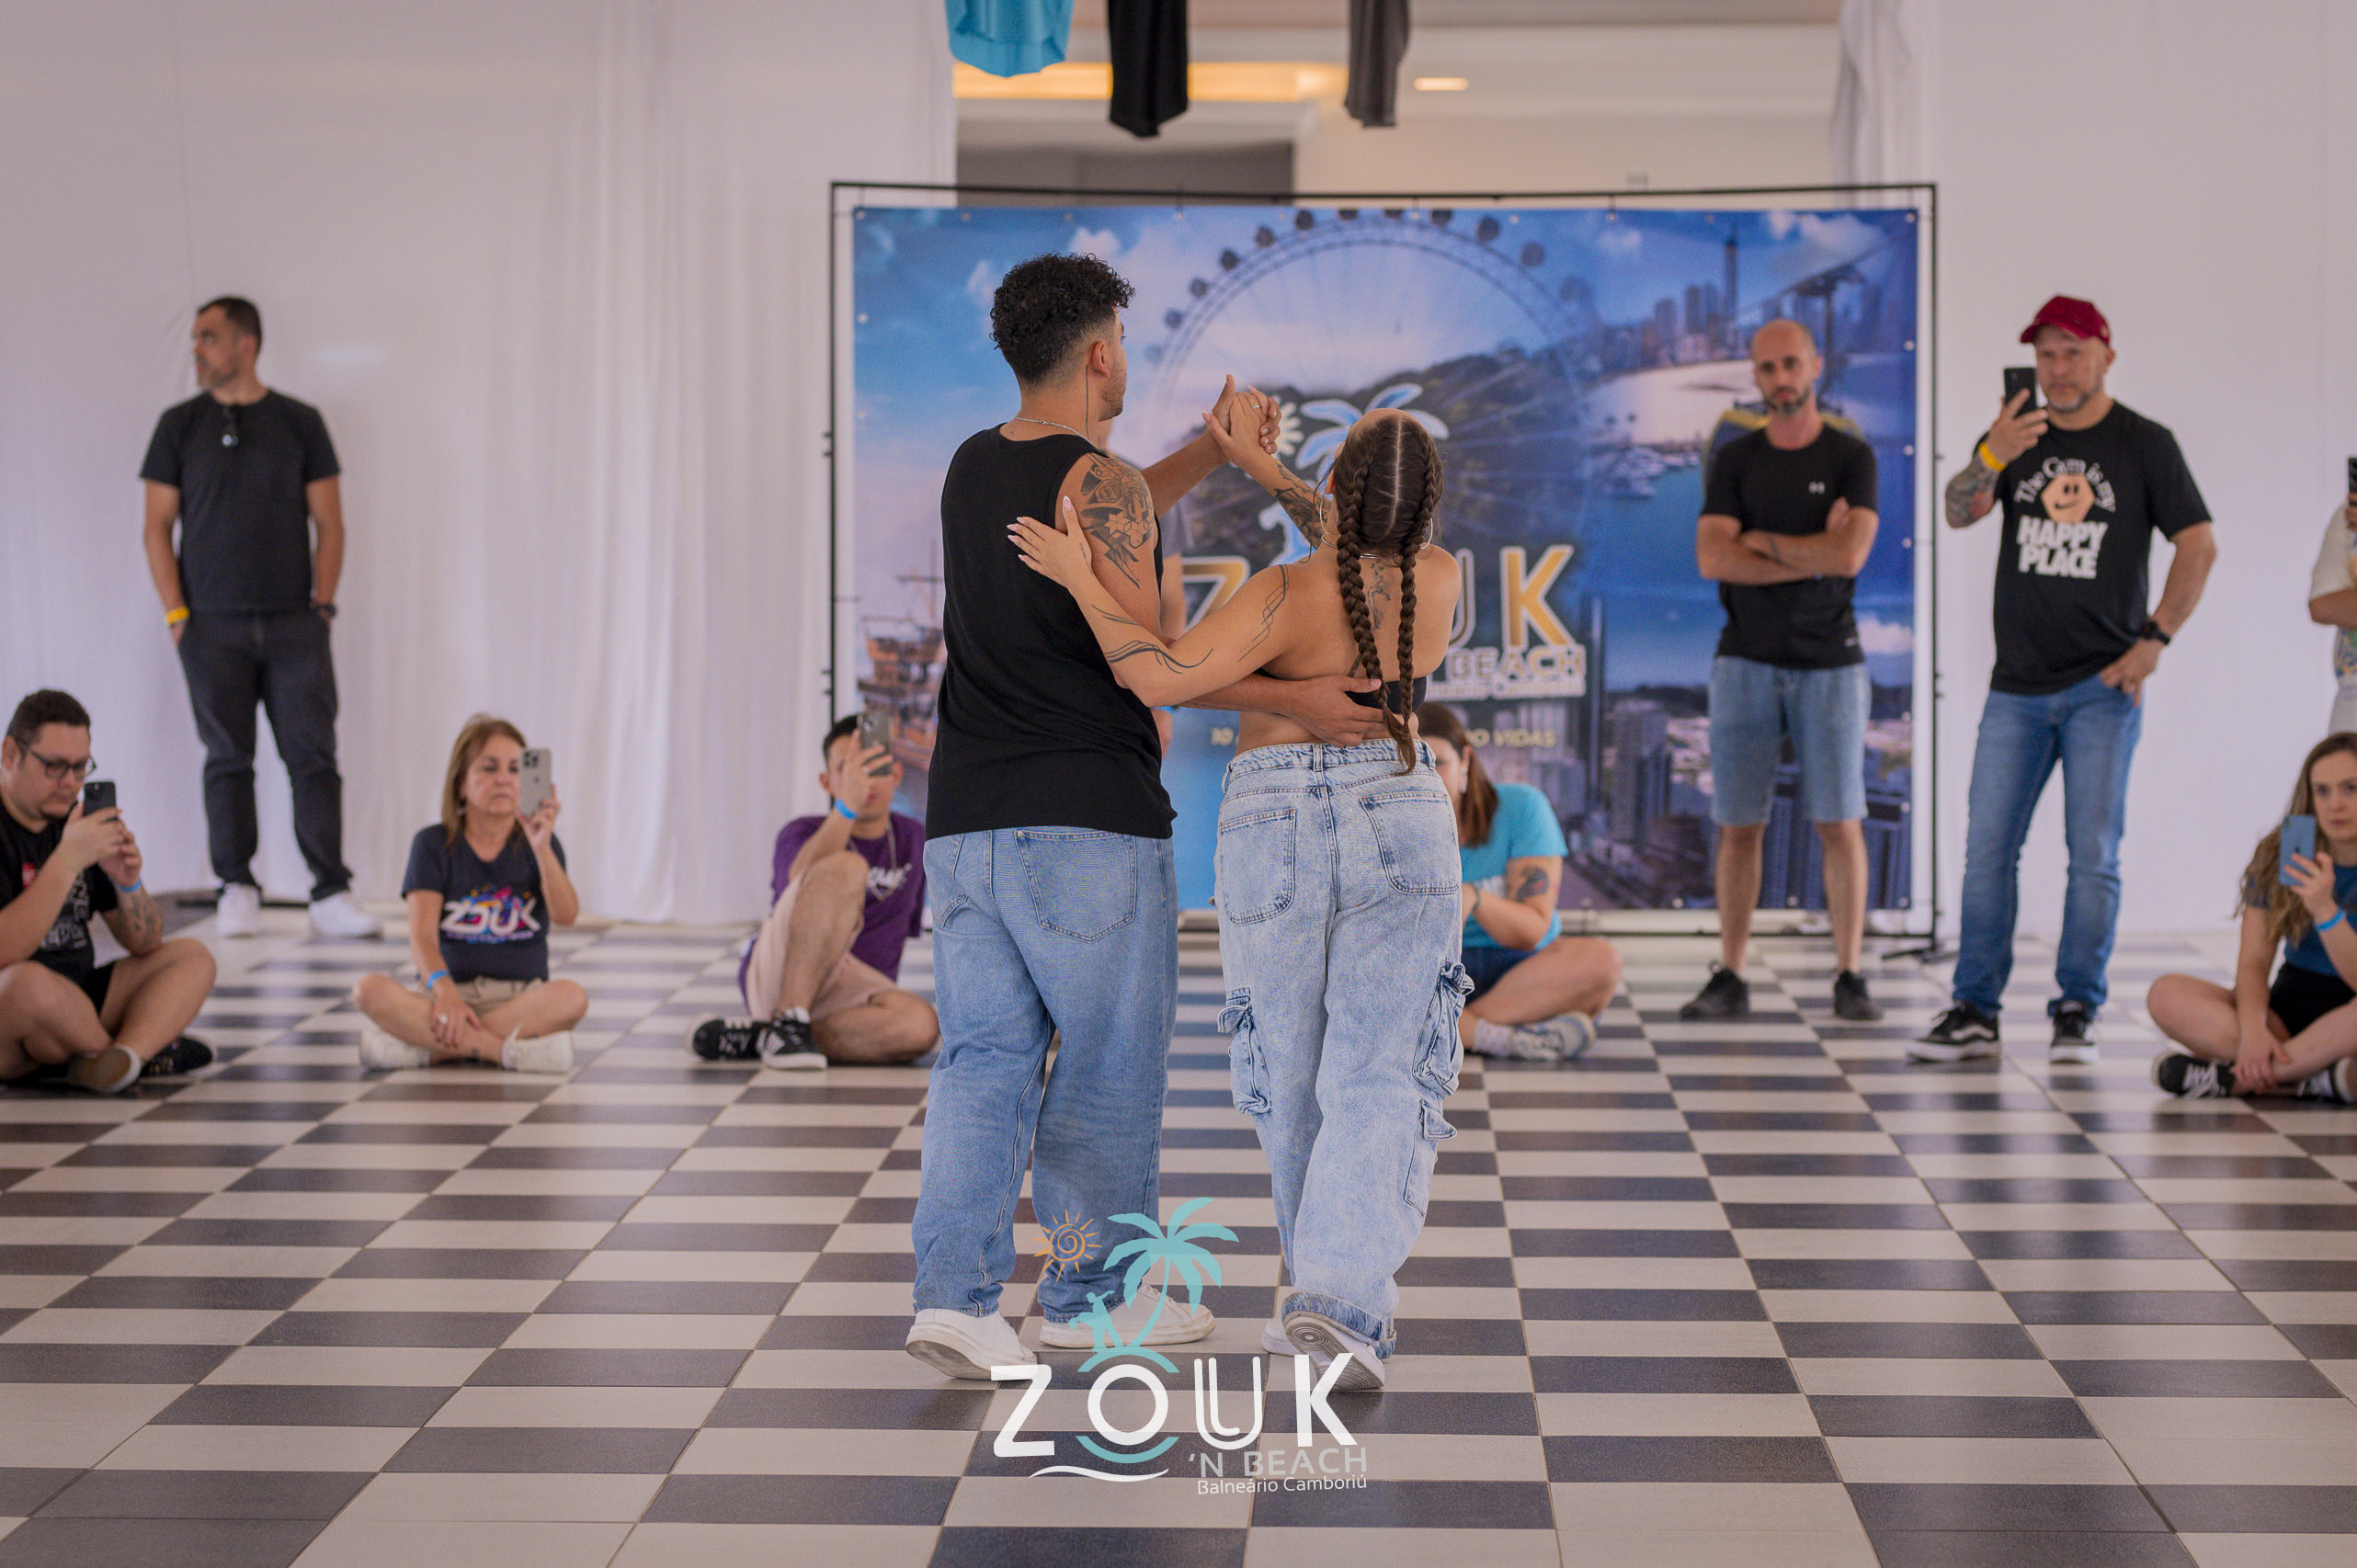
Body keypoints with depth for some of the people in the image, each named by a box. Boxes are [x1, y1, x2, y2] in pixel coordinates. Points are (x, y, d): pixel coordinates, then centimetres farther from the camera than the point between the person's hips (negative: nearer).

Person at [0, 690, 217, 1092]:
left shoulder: (78, 824, 10)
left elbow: (146, 944, 13)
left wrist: (129, 883, -8)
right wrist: (66, 861, -27)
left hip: (72, 1005, 8)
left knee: (192, 957, 2)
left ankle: (124, 1057, -28)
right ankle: (147, 1048, -8)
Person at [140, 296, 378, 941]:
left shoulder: (300, 422, 7)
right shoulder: (179, 425, 7)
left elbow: (329, 523, 8)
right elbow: (158, 527, 6)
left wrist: (322, 602, -1)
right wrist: (176, 614, -2)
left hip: (294, 623, 0)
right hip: (214, 626, 0)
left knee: (314, 755, -4)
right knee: (228, 758, 1)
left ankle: (331, 894, -4)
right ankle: (237, 889, 9)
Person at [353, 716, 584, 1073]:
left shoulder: (537, 844, 7)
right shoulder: (434, 844, 6)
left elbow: (566, 915, -12)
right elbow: (422, 938, -7)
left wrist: (542, 847, -28)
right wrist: (444, 989, -28)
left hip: (522, 997, 0)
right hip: (451, 988, 0)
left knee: (572, 997, -34)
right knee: (370, 990, -29)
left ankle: (429, 1047, -29)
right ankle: (511, 1050, -31)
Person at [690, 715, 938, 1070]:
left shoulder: (913, 839, 15)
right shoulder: (800, 834, -1)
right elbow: (803, 879, -27)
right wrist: (846, 807, -42)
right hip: (776, 973, -4)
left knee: (921, 1025, -35)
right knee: (845, 867, -31)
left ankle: (756, 1037, -24)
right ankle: (789, 1020, -33)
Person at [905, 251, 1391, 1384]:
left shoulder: (973, 469, 13)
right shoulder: (1097, 480, -10)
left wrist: (1211, 452, 30)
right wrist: (1295, 699, -17)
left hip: (966, 817, 7)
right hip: (1087, 821, -7)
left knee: (984, 1056, 4)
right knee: (1109, 1066, 7)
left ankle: (955, 1288, -9)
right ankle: (1090, 1293, 16)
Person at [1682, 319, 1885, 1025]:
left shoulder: (1851, 458, 2)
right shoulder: (1735, 460, 8)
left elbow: (1850, 555, -14)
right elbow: (1713, 560, -6)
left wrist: (1764, 542, -5)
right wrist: (1812, 557, -10)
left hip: (1828, 662, -2)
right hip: (1746, 661, 2)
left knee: (1839, 822, -3)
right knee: (1740, 825, 1)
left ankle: (1849, 976, 2)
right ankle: (1729, 978, 5)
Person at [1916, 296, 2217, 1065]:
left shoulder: (2144, 444, 2)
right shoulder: (2016, 435, 9)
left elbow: (2199, 546, 2)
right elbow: (1959, 513, -7)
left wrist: (2154, 640, -7)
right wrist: (1990, 457, -27)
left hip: (2102, 685, -3)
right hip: (2017, 684, 3)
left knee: (2093, 853, -2)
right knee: (1987, 849, 0)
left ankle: (2077, 1013, 6)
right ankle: (1974, 1011, 6)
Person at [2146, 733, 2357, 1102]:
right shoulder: (2277, 854, 2)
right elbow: (2253, 960, -3)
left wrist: (2325, 910, -32)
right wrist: (2253, 1028, -22)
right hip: (2288, 1010, 4)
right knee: (2167, 994, -19)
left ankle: (2230, 1077, -27)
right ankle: (2317, 1079, -30)